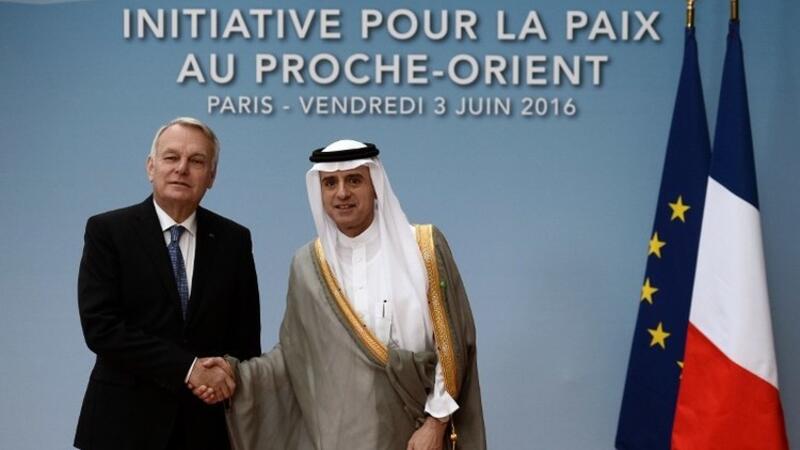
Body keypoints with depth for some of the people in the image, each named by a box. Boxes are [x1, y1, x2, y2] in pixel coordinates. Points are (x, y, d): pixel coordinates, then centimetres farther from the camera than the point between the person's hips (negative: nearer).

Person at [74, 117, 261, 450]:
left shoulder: (234, 239, 3)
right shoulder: (107, 231, -4)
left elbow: (246, 335, 7)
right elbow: (100, 326, -14)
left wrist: (228, 376, -11)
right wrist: (188, 368, -19)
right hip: (126, 422, -2)